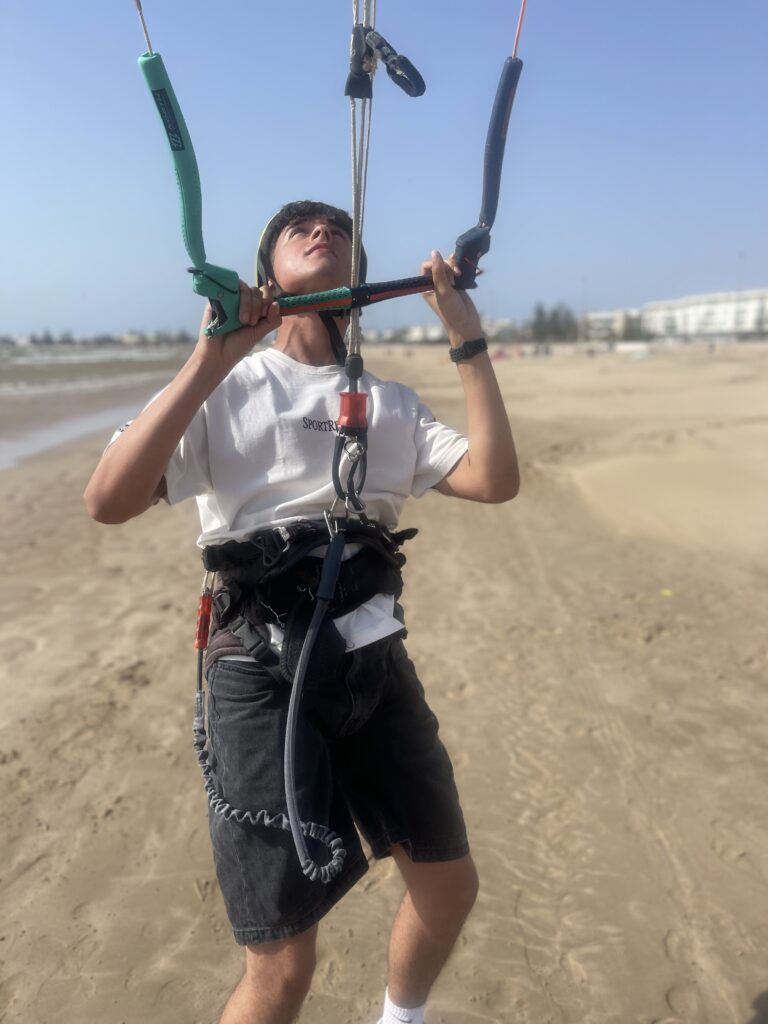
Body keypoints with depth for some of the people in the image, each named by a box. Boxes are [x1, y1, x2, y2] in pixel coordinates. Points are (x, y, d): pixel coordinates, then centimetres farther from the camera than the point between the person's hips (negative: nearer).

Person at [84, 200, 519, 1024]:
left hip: (377, 665, 5)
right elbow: (107, 501, -13)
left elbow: (495, 480, -2)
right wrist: (208, 360, -17)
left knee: (450, 886, 18)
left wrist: (467, 338, -3)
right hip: (265, 677, -4)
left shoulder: (392, 404, 12)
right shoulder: (225, 391, 1)